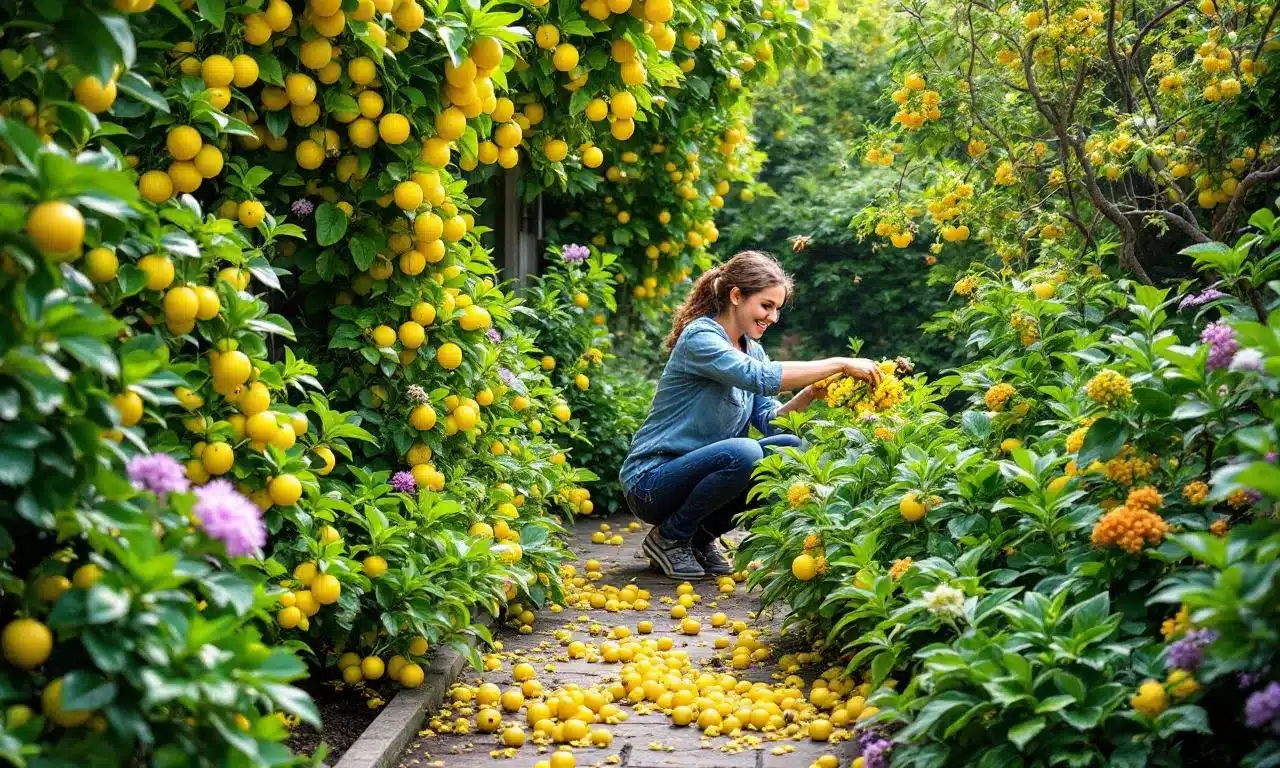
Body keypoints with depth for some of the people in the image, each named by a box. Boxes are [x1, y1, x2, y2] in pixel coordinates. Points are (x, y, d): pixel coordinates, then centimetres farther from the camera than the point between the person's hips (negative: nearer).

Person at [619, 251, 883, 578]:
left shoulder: (752, 350, 11)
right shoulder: (699, 337, -16)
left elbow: (769, 420, 2)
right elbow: (761, 377, -32)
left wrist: (809, 394, -16)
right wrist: (840, 364, -29)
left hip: (699, 471, 8)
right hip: (651, 481, -8)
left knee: (790, 448, -10)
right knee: (741, 453, -33)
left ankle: (701, 538, 3)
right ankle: (668, 538, -8)